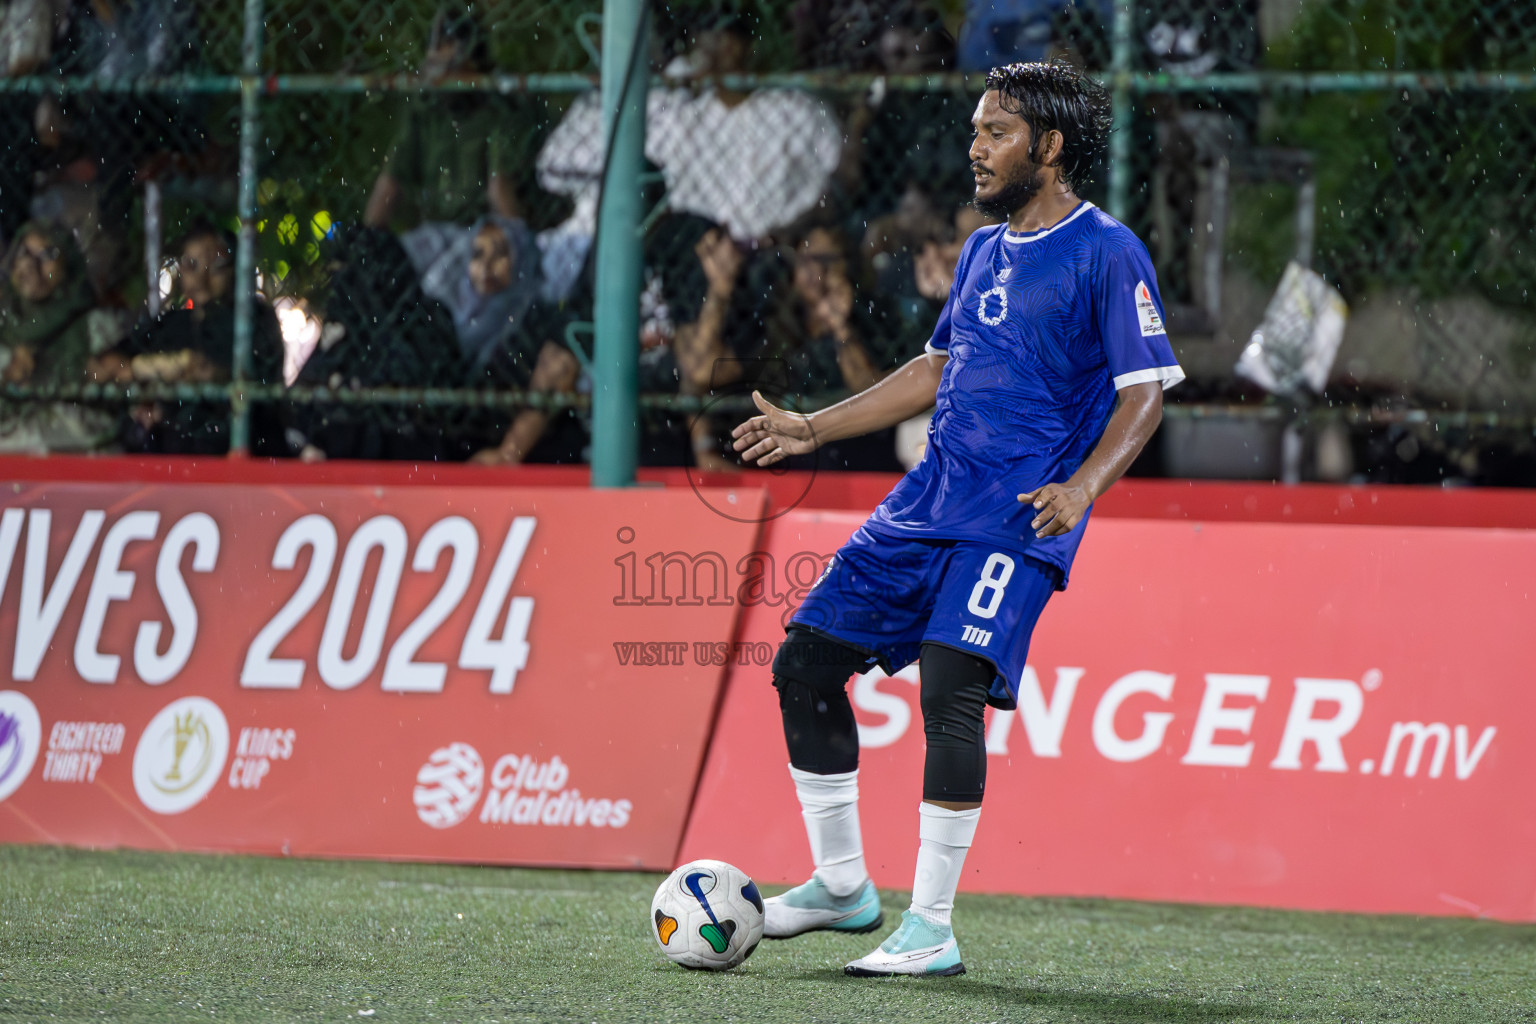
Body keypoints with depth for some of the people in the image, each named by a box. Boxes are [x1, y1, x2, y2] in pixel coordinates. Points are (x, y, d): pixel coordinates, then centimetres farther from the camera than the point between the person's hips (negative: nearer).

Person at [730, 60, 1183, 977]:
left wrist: (1081, 486, -26)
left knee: (950, 689, -21)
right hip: (928, 504, 8)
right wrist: (814, 429, 24)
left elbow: (1144, 394, -11)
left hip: (1018, 522, -8)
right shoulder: (985, 251, 17)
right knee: (806, 661, 5)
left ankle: (932, 930, -12)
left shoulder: (1107, 254, -7)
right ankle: (842, 886, 18)